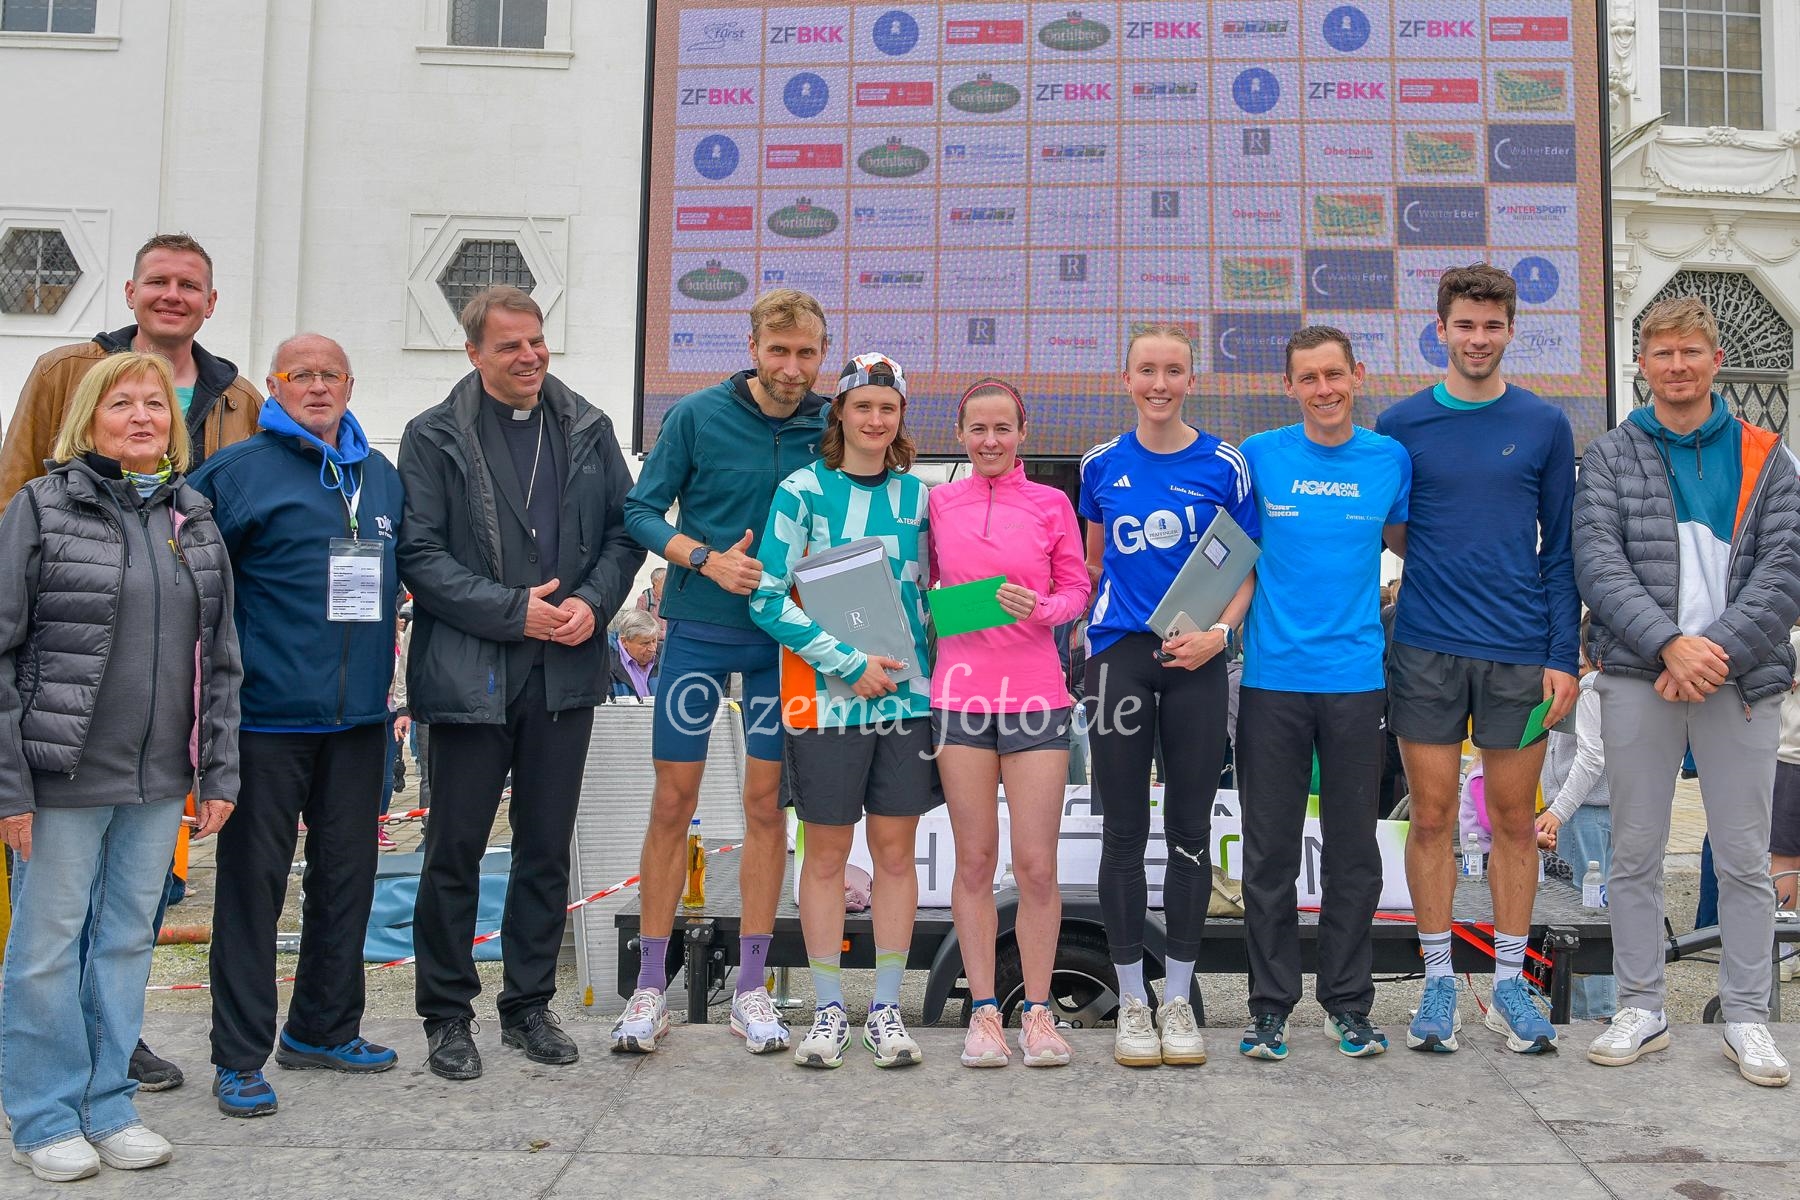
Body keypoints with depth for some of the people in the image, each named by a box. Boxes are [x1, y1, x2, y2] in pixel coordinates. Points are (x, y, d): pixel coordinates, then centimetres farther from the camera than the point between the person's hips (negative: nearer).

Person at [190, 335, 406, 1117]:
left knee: (347, 875, 12)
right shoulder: (237, 470, -2)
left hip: (359, 714, 6)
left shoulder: (382, 478, 14)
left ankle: (324, 1029, 27)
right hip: (266, 711, -5)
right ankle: (240, 1056, 11)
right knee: (254, 879, 0)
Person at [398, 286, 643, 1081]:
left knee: (547, 849, 11)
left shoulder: (587, 430, 9)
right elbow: (419, 553, -7)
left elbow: (624, 529, 10)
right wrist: (515, 610, -14)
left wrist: (592, 602, -8)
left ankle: (529, 1007, 25)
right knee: (455, 850, 6)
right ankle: (447, 1016, 20)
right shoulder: (434, 437, -1)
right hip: (469, 675, -3)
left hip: (564, 672, 3)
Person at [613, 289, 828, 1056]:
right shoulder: (698, 415, -4)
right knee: (673, 801, 1)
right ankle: (651, 987, 13)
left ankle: (751, 988, 17)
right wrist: (707, 558, -17)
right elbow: (641, 511, -2)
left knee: (767, 803, 6)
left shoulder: (830, 429, 1)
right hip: (699, 629, -1)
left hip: (784, 636, 2)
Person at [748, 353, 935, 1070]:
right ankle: (828, 1011, 17)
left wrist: (927, 673, 4)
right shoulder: (803, 491, -3)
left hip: (905, 694, 3)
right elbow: (768, 598, -8)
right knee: (827, 853, 5)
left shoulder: (914, 494, 9)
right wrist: (848, 662, -13)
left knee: (896, 850, 7)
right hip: (824, 697, -3)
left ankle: (886, 1009, 18)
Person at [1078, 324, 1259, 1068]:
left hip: (1196, 662, 0)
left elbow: (1248, 568, 4)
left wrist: (1220, 632, -11)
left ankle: (1178, 999, 19)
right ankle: (1132, 1000, 16)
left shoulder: (1223, 465, 2)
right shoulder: (1102, 464, 7)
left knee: (1190, 830, 5)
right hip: (1119, 656, 1)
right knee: (1123, 831, 4)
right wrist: (1090, 617, 4)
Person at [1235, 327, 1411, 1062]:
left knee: (1354, 851, 8)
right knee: (1269, 851, 5)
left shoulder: (1390, 459, 5)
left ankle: (1348, 1002, 22)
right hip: (1272, 676, -1)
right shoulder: (1259, 456, 2)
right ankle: (1271, 1003, 17)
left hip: (1356, 677, 1)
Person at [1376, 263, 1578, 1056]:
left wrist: (1564, 654, -1)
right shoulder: (1402, 424, 4)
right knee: (1432, 818, 4)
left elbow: (1561, 547, 5)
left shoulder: (1545, 426, 5)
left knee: (1514, 821, 8)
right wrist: (1435, 561, -5)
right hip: (1427, 652, 0)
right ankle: (1438, 980, 16)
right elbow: (1387, 531, 11)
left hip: (1521, 654, 1)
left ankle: (1510, 983, 20)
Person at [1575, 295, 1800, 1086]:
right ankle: (1641, 1011, 17)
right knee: (1635, 852, 6)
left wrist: (1720, 648, -13)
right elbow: (1596, 565, -4)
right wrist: (1670, 643, -16)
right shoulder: (1610, 458, 7)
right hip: (1637, 676, 0)